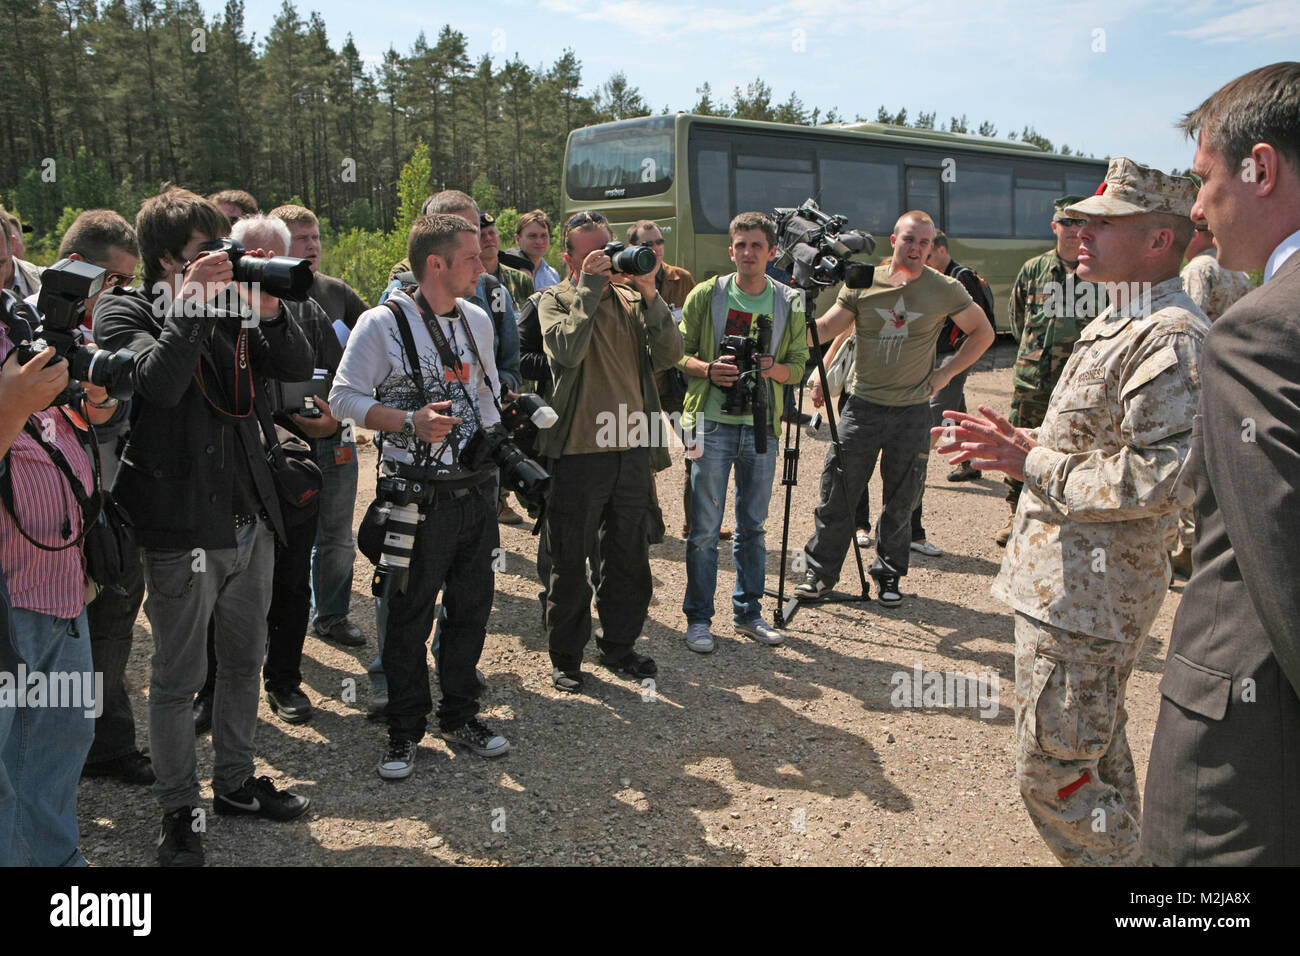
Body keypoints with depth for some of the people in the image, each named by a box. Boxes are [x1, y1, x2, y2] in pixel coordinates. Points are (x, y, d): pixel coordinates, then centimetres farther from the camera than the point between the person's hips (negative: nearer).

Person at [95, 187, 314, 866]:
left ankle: (235, 781, 35)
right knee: (177, 678, 5)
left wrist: (267, 310, -13)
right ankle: (178, 809, 21)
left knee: (244, 660, 17)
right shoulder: (125, 310, -6)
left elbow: (298, 366, 1)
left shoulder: (232, 304, 9)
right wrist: (195, 303, -21)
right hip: (182, 529, -6)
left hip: (250, 520, 6)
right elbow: (160, 383, -24)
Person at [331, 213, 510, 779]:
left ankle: (460, 715, 30)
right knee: (409, 615, 3)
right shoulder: (383, 323, -9)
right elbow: (345, 398, -9)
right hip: (418, 495, -6)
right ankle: (405, 732, 19)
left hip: (476, 489, 6)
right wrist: (412, 422, -20)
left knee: (471, 605, 13)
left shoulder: (477, 320, 11)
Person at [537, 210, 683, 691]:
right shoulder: (555, 300, 0)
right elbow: (567, 351, -20)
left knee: (629, 557, 14)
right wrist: (589, 288, -17)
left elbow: (669, 353, -2)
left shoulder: (631, 300, 11)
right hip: (578, 449, -4)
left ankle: (619, 646, 30)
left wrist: (649, 295, -11)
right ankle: (566, 656, 19)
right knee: (570, 560, 5)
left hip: (632, 448, 4)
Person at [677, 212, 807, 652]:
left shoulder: (789, 303, 6)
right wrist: (707, 369, -17)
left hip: (762, 425, 2)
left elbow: (798, 365, 8)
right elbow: (679, 352, 3)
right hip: (713, 422, -2)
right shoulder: (706, 295, 1)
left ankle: (748, 611, 25)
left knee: (753, 525, 11)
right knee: (705, 527, 0)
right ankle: (698, 618, 11)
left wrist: (773, 369, -13)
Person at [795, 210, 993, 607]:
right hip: (863, 405, 0)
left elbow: (983, 333, 11)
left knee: (901, 500, 9)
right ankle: (820, 572, 15)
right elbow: (826, 329, 0)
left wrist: (946, 372, 2)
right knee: (837, 492, 0)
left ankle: (889, 574, 27)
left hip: (912, 411, 0)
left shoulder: (945, 290, 0)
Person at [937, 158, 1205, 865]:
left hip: (1086, 595, -10)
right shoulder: (1110, 326, 14)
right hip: (1064, 584, 10)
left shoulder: (1172, 338, -19)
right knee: (1097, 764, 22)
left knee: (1053, 776, -2)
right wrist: (1022, 440, 8)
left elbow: (1155, 478, -28)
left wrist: (1029, 463, -21)